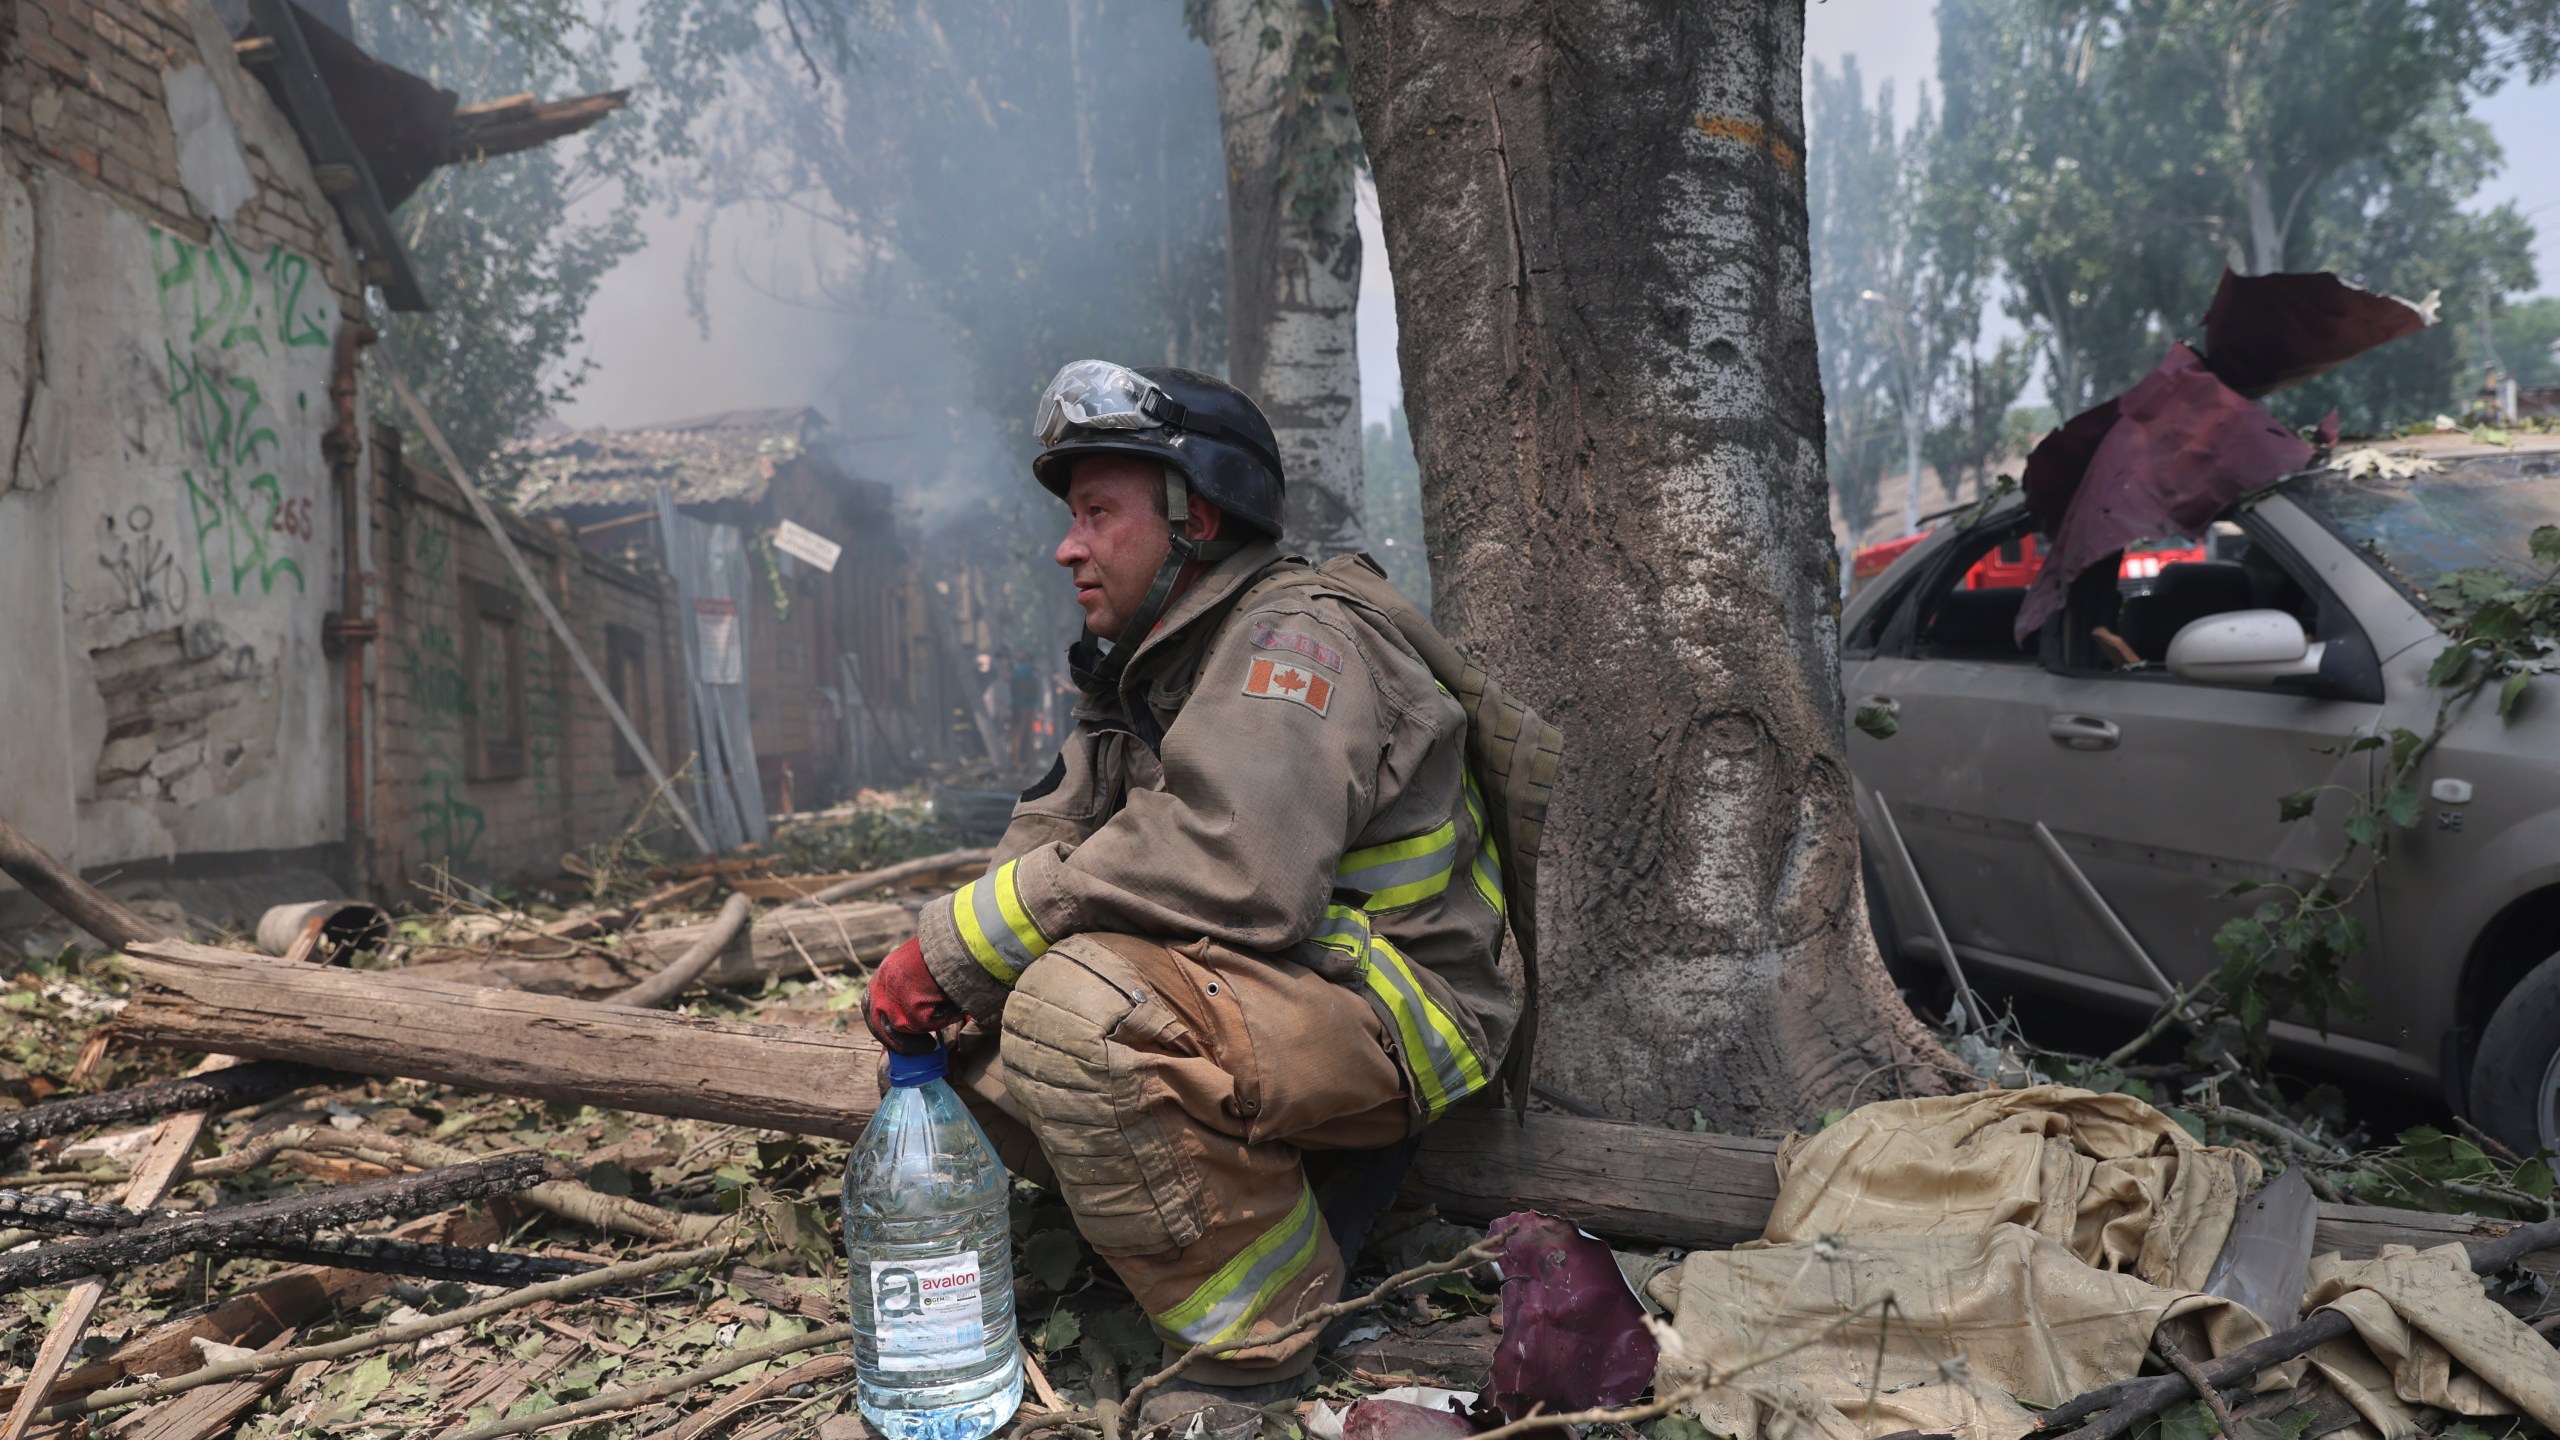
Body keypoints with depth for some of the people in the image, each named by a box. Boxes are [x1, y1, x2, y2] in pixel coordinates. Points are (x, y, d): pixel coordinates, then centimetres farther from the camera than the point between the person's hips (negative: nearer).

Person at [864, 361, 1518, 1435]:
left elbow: (1232, 865, -33)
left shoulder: (1296, 636, -18)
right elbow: (1053, 834, 9)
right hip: (1246, 992, 10)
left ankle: (1255, 1345, -15)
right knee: (969, 1037, 8)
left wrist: (960, 942, -27)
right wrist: (937, 972, -11)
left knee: (1076, 1006, -32)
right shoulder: (1141, 661, 14)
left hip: (1395, 1016, -10)